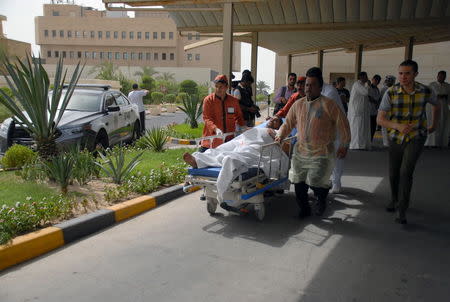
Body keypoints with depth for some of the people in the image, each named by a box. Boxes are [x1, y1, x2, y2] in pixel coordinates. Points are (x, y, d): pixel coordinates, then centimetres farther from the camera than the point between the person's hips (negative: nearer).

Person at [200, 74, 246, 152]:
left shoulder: (234, 101, 8)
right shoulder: (208, 100, -2)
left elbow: (238, 116, 22)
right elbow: (207, 118, -9)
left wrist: (243, 126, 3)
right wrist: (215, 129, -26)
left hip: (229, 140, 3)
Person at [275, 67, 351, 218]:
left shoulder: (328, 105, -7)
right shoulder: (298, 104, 7)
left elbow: (343, 124, -1)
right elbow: (288, 123, 16)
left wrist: (344, 145, 2)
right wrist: (280, 136, 3)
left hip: (321, 153, -5)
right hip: (300, 151, 5)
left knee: (316, 183, -10)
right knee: (298, 183, 7)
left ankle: (322, 200, 25)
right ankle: (304, 209, 29)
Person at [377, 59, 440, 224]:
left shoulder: (426, 91, -10)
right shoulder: (391, 93, -14)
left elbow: (436, 104, 14)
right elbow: (380, 119, -16)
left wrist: (434, 124, 22)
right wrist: (398, 126, -32)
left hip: (416, 137, -1)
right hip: (396, 138, 1)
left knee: (406, 171, -18)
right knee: (394, 174, 11)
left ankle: (402, 210, -8)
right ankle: (394, 199, 39)